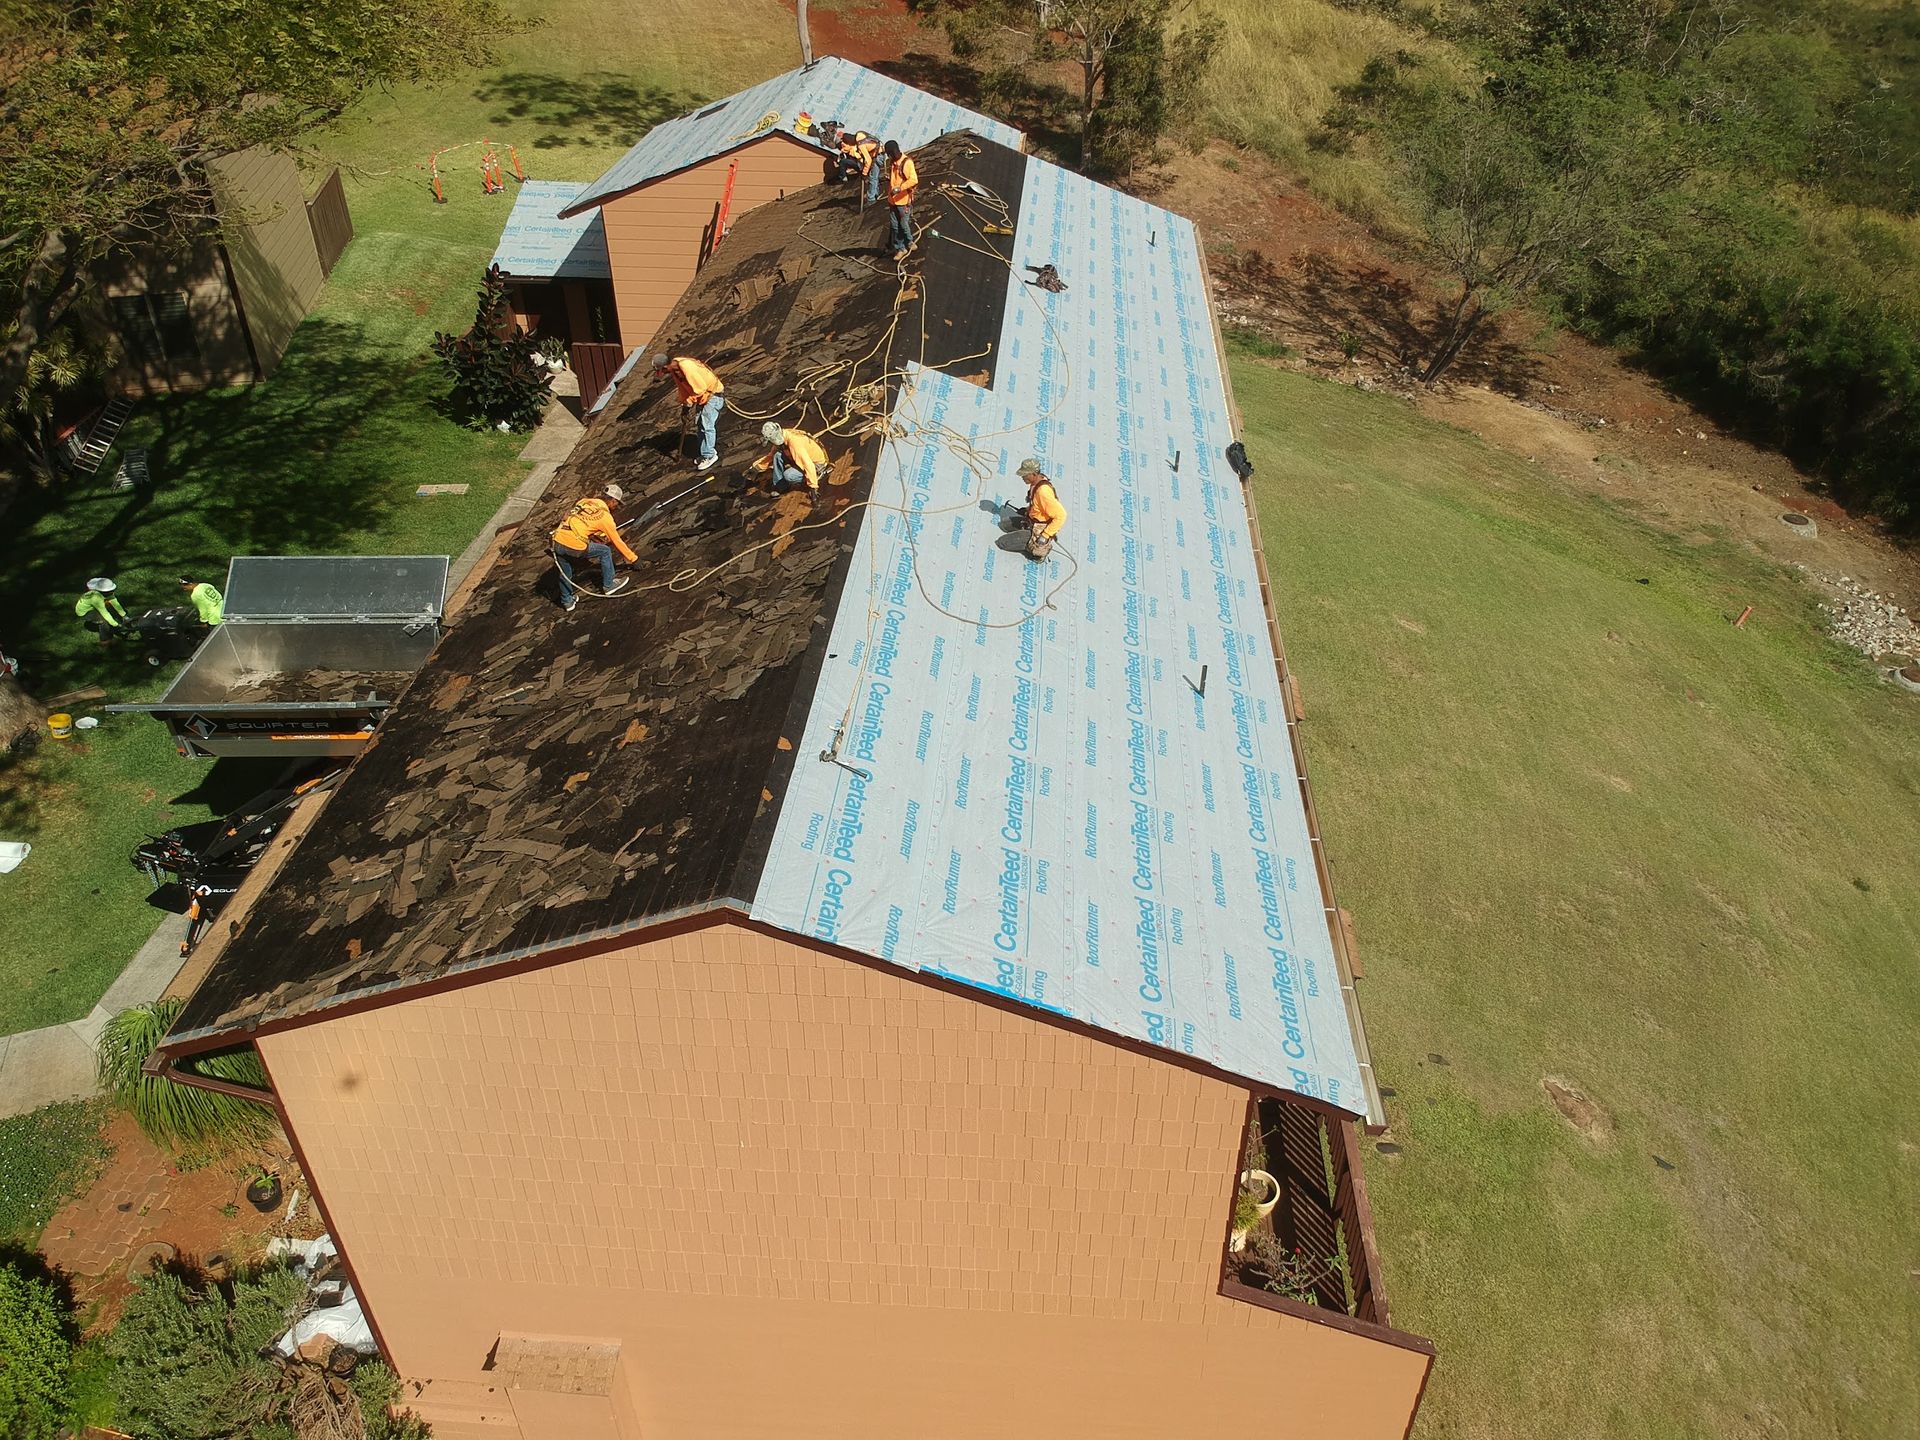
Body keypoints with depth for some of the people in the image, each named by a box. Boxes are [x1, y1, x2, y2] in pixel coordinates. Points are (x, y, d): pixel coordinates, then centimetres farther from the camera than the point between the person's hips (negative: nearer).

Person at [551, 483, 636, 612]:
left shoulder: (584, 501, 17)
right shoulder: (605, 516, 1)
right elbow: (617, 542, 8)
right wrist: (633, 559, 19)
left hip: (557, 541, 6)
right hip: (574, 546, -6)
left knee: (565, 573, 26)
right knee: (605, 551, 16)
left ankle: (567, 601, 39)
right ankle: (609, 585, 27)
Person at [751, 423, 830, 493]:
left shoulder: (794, 442, -34)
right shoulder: (782, 438, -6)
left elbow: (808, 465, -36)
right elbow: (771, 455, 12)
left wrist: (813, 487, -34)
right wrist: (756, 466, 9)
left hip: (817, 465, -9)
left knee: (788, 475, -29)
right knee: (778, 455, -8)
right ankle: (779, 486, 1)